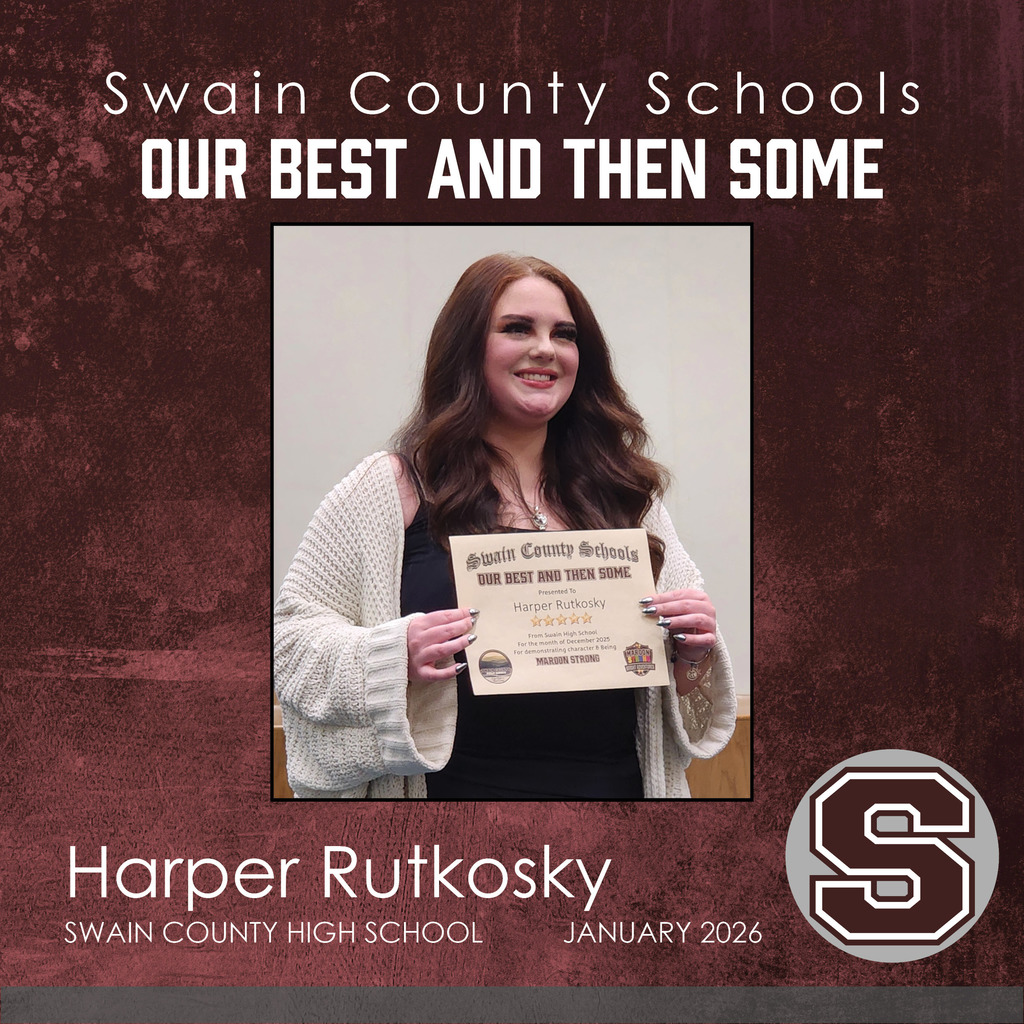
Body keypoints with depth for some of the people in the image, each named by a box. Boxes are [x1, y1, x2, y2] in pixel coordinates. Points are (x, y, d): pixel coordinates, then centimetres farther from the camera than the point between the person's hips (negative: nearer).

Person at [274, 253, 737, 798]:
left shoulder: (627, 492, 7)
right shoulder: (390, 488, -5)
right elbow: (291, 635, -6)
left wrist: (692, 652, -8)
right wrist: (393, 657, -23)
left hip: (619, 784, 4)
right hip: (452, 788, -3)